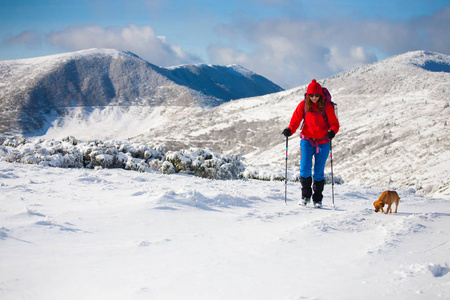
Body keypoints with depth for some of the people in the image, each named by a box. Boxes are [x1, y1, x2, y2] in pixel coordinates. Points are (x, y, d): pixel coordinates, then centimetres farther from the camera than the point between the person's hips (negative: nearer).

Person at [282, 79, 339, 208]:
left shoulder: (327, 106, -4)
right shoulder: (303, 105, 0)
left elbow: (335, 123, -2)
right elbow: (295, 120, 2)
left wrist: (332, 131, -24)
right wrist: (289, 130, -17)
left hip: (323, 142, -1)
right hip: (307, 140, 1)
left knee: (319, 172, 1)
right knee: (305, 167, -14)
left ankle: (317, 199, 15)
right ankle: (305, 195, 3)